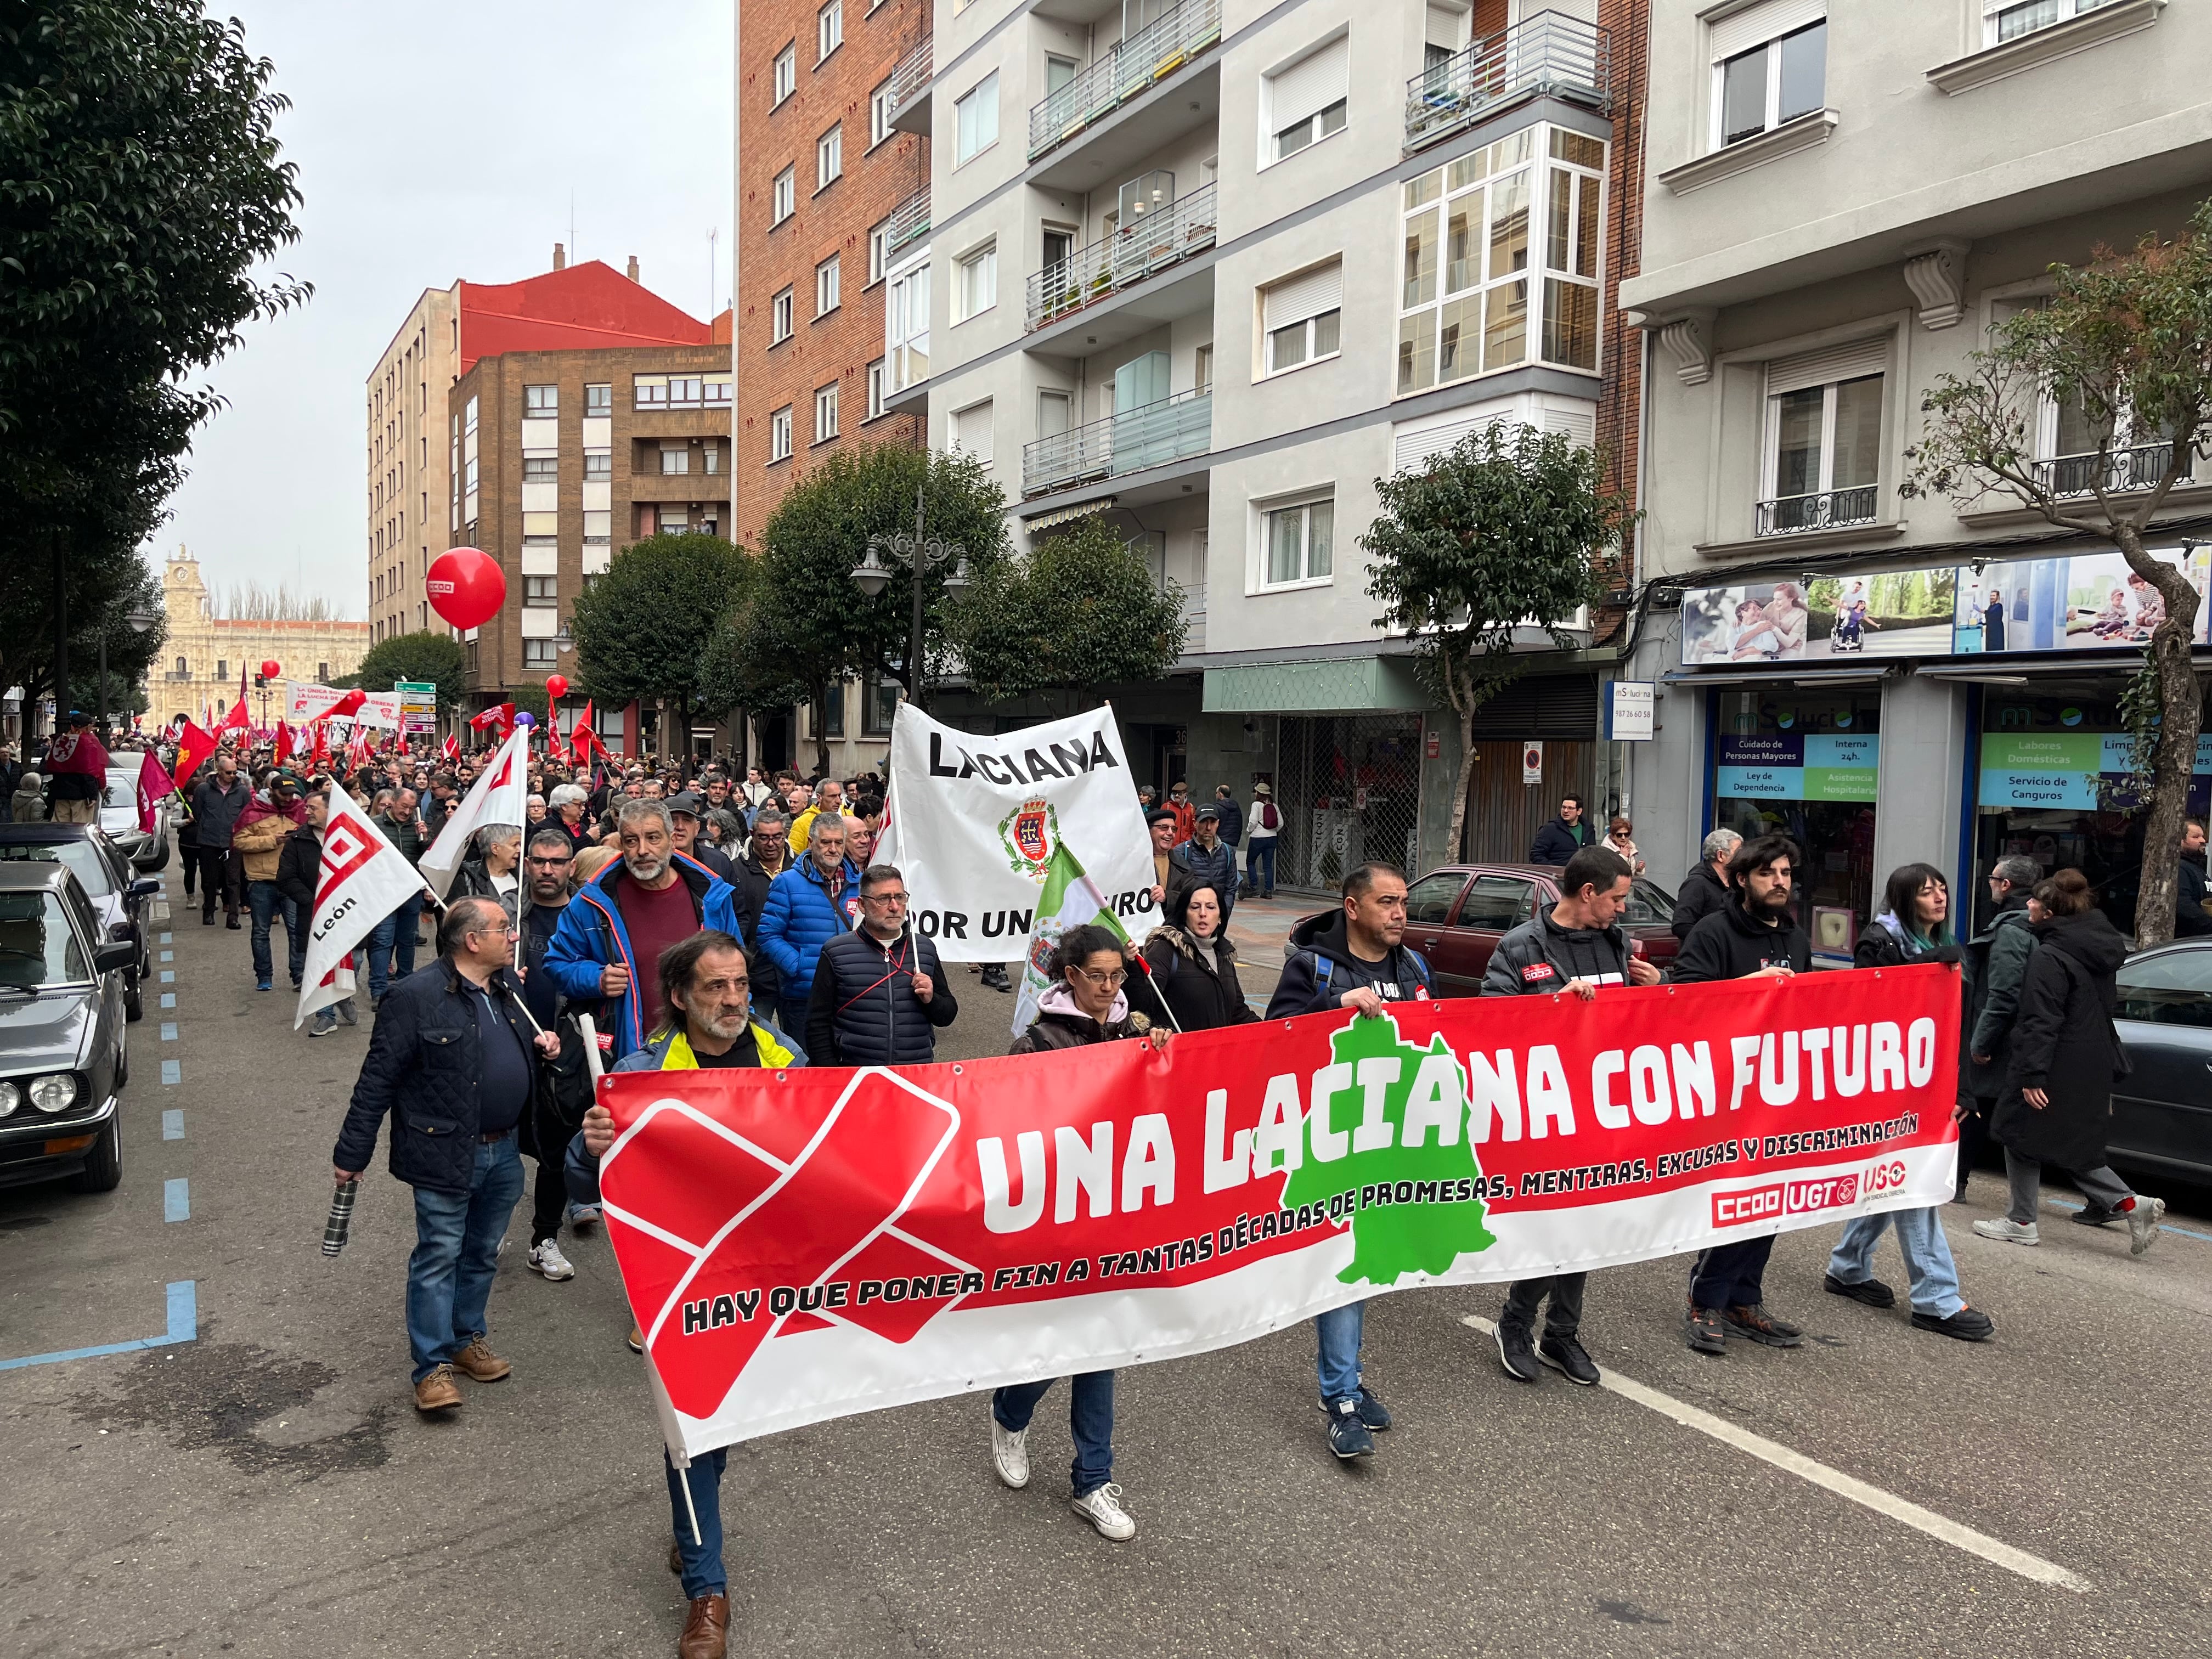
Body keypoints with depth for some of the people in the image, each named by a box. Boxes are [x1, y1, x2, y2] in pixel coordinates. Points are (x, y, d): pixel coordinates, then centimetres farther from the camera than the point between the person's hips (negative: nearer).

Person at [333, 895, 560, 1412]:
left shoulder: (509, 986, 6)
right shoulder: (416, 998, -16)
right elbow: (377, 1080, -12)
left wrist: (541, 1043, 0)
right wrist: (351, 1153, -10)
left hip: (504, 1151, 7)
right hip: (446, 1154, -7)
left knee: (483, 1253, 18)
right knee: (439, 1256, 2)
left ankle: (467, 1339, 34)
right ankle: (434, 1366, 12)